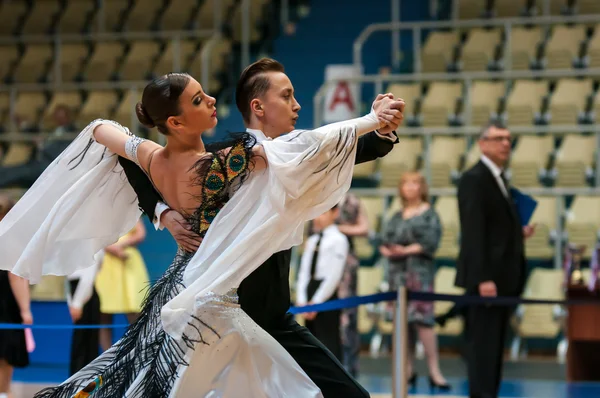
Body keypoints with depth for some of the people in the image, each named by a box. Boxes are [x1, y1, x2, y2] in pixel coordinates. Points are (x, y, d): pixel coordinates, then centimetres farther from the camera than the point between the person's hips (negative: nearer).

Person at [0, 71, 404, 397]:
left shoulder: (153, 158, -2)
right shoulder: (217, 166, -22)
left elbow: (101, 128, 18)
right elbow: (302, 146, -28)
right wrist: (372, 120, -28)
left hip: (176, 285, 8)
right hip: (210, 296, -8)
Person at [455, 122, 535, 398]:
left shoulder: (500, 179, 18)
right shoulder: (474, 179, -11)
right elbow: (474, 232, -18)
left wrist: (518, 233, 5)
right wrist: (483, 278, -23)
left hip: (502, 277, 9)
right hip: (486, 277, -9)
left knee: (495, 344, 9)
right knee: (484, 344, -8)